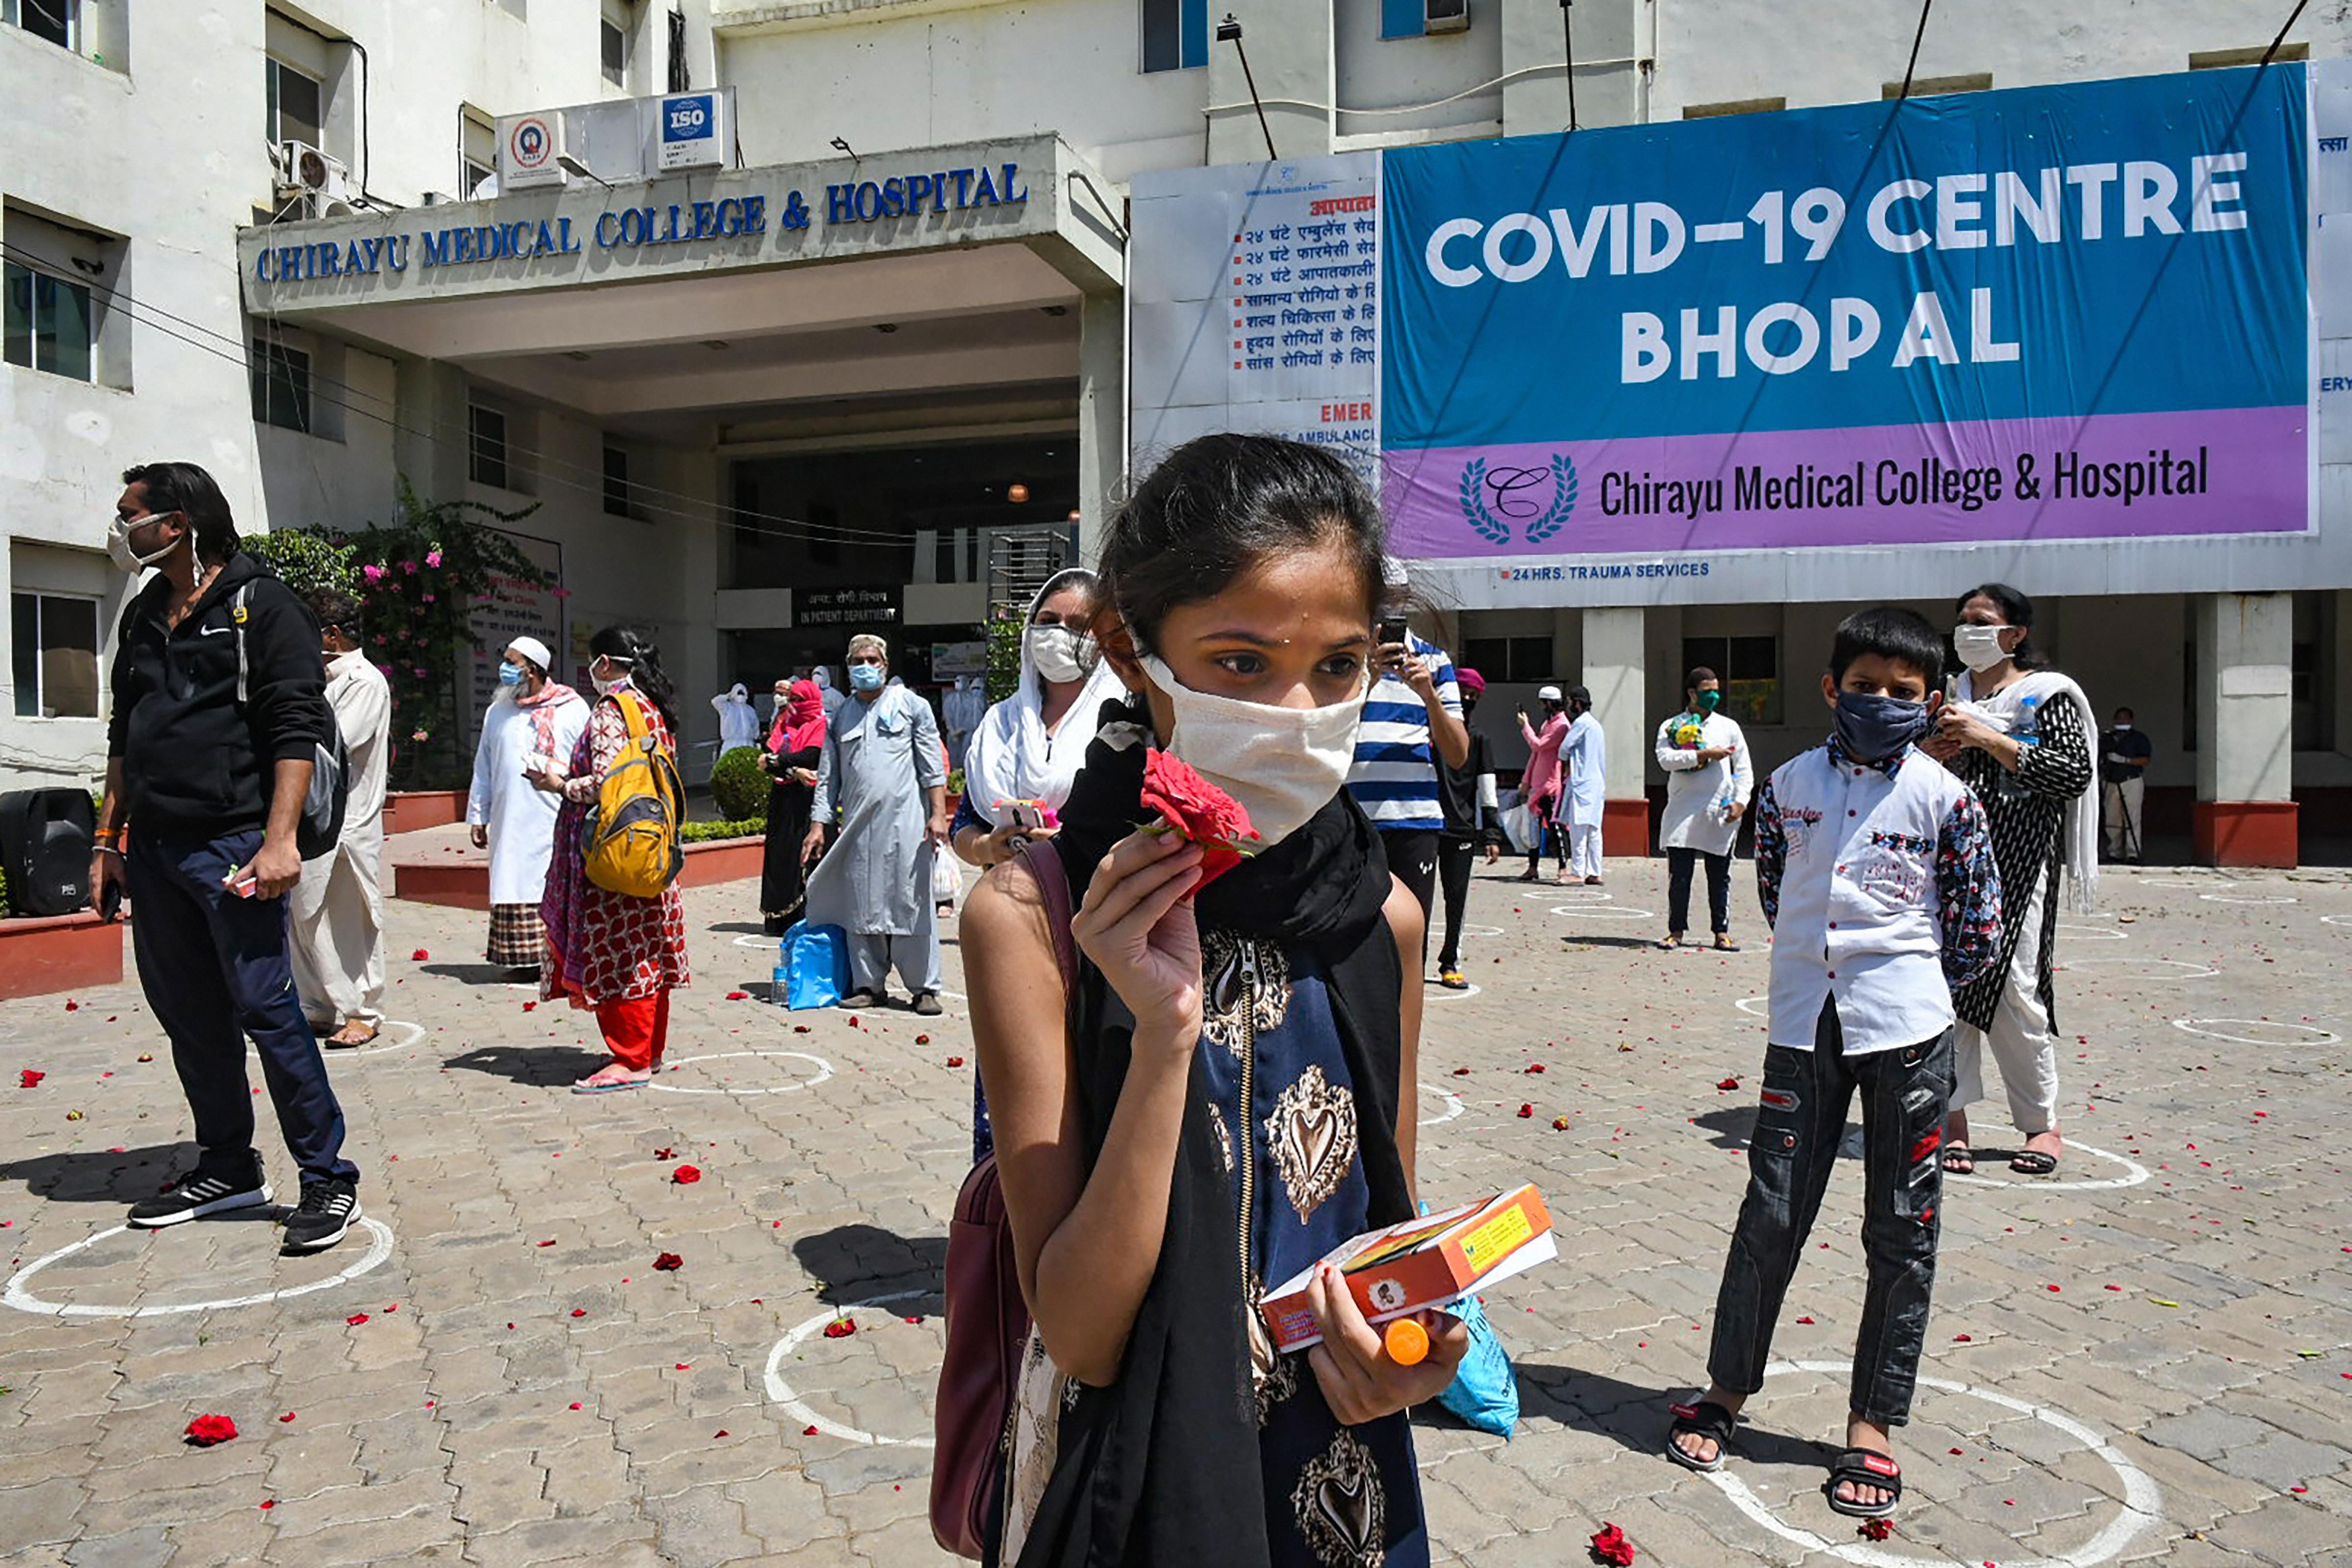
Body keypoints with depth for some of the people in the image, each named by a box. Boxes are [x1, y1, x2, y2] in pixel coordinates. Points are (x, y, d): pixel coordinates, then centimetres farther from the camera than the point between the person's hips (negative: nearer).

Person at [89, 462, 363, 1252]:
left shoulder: (262, 605, -5)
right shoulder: (142, 617, 17)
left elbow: (297, 729, -12)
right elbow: (124, 735, 22)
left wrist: (279, 840, -20)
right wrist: (108, 839, 17)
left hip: (231, 844, -7)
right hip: (153, 849, 8)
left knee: (265, 1007, -9)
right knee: (188, 1016, 11)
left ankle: (329, 1179, -2)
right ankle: (228, 1168, 24)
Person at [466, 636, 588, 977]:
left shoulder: (573, 709, 3)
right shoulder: (498, 712, 14)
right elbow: (484, 769, 19)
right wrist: (477, 816, 14)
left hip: (559, 824, -3)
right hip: (511, 825, 3)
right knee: (515, 888, 1)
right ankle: (523, 958, 7)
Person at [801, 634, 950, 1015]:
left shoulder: (911, 705, 7)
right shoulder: (841, 717, 17)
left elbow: (933, 765, 2)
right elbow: (829, 776, 18)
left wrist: (938, 813, -7)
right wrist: (819, 823, 9)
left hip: (905, 820, -4)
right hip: (858, 826, 4)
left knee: (912, 904, -4)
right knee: (862, 906, 4)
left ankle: (925, 987, 2)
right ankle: (869, 984, 14)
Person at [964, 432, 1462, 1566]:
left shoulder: (1380, 918, -7)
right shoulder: (1032, 916, -19)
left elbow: (1390, 1223, 5)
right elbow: (1078, 1334, -20)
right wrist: (1165, 1035, -30)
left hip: (1347, 1475, 4)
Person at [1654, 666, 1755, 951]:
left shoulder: (1729, 726, 12)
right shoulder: (1671, 727, 6)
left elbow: (1744, 768, 10)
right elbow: (1666, 759, -12)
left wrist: (1740, 801, -3)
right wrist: (1704, 755, -17)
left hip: (1719, 815, 2)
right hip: (1682, 814, -2)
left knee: (1720, 877, 6)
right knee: (1679, 876, 0)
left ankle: (1722, 932, 14)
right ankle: (1676, 930, 10)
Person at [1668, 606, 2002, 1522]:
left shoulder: (1941, 797, -2)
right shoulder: (1791, 786, 4)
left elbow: (1979, 924, 4)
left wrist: (1914, 987, 9)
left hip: (1907, 1033, -1)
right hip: (1804, 1028, 1)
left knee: (1901, 1232, 7)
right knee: (1771, 1215, 5)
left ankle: (1872, 1426, 21)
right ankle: (1728, 1388, 23)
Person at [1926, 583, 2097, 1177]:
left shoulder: (2047, 696, 2)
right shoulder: (1948, 695, 17)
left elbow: (2074, 774, -10)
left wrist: (1989, 739, -15)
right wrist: (1933, 753, -1)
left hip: (2017, 864, -4)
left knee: (2013, 991, -4)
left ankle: (2043, 1124, 12)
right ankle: (1954, 1117, 5)